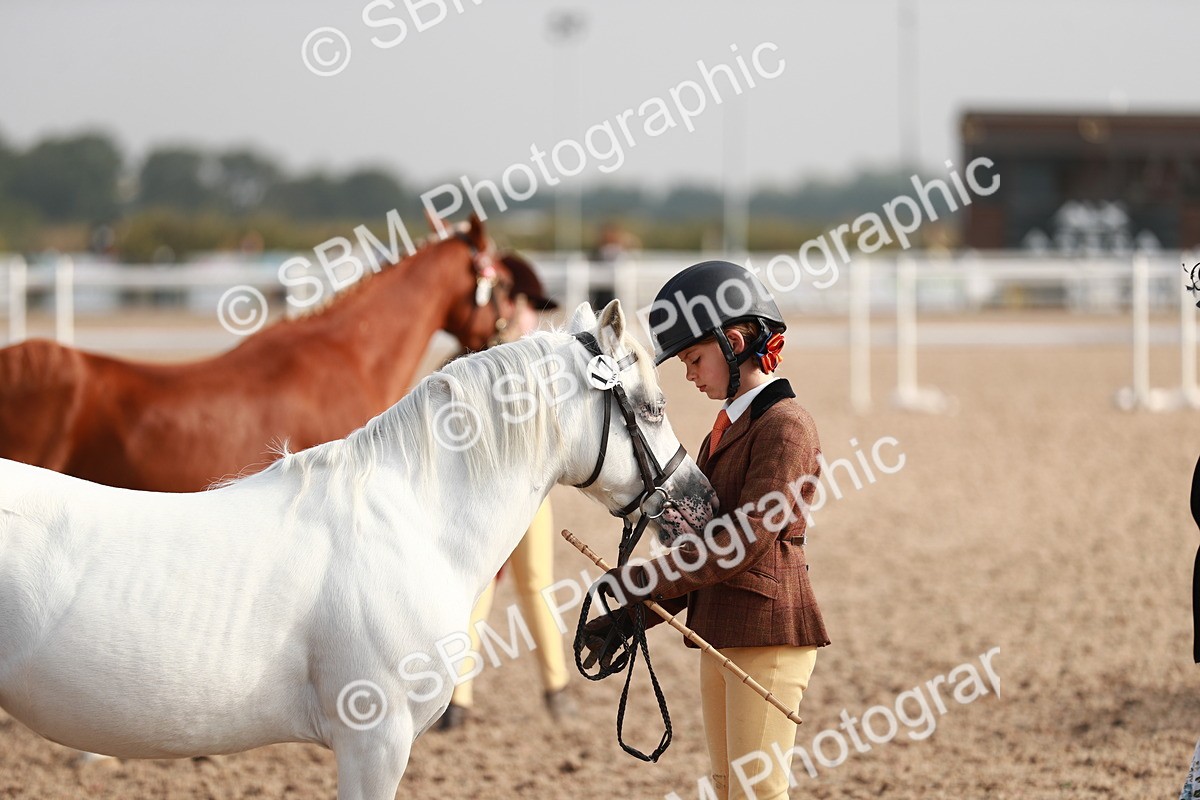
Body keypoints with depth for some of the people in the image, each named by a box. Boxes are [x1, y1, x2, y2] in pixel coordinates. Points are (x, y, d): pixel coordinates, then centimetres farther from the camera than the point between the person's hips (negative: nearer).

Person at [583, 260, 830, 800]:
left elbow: (742, 542, -19)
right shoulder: (726, 428, 16)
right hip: (719, 634, 10)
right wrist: (630, 617, 9)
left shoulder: (786, 427, -13)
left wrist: (639, 581, -18)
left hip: (769, 636, -10)